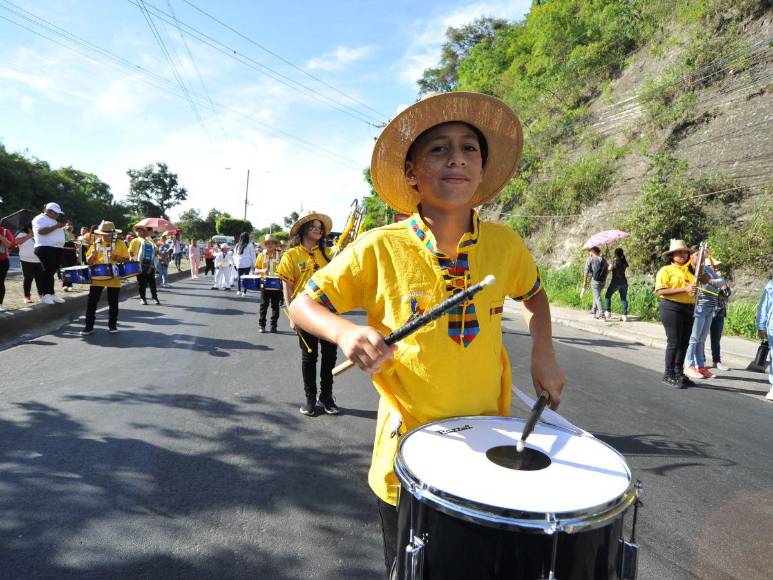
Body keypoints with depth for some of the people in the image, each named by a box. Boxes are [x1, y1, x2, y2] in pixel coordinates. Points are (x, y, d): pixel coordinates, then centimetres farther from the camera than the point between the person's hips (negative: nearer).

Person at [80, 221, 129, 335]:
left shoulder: (120, 243, -1)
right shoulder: (96, 243, 6)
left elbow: (126, 259, -2)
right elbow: (88, 261, 8)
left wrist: (116, 257, -19)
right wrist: (92, 255, -12)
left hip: (114, 278, -2)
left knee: (113, 303, 7)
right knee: (92, 301, 1)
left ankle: (112, 325, 19)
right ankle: (89, 326, 8)